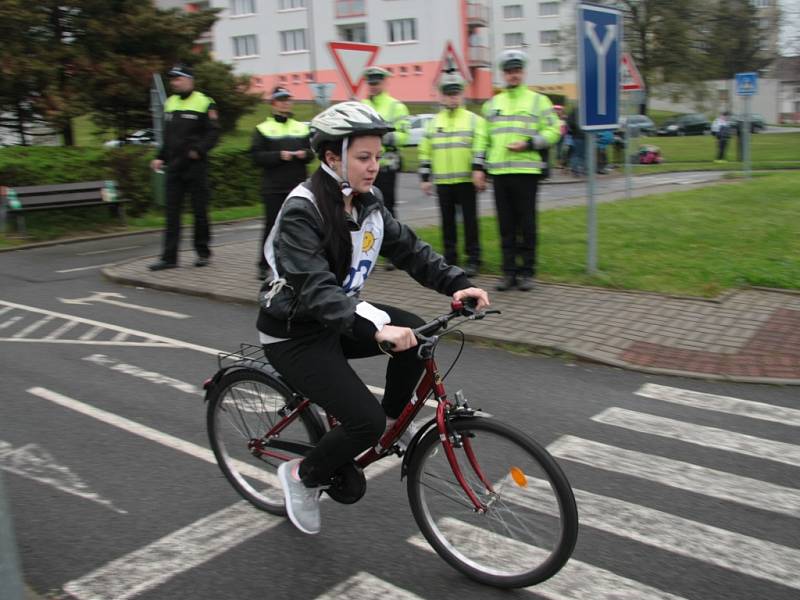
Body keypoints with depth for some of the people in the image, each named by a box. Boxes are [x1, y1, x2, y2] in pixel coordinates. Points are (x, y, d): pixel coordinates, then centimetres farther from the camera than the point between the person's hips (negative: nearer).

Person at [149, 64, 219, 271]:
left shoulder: (204, 103, -5)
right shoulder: (170, 103, 15)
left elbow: (213, 133, -10)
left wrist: (198, 149, -23)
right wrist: (160, 157, 12)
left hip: (196, 166, -6)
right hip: (174, 166, 6)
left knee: (200, 211, 4)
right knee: (172, 212, 3)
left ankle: (203, 252, 18)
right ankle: (169, 257, 5)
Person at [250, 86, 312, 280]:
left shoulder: (302, 128, 16)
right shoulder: (263, 129, 4)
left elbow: (312, 151, 15)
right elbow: (256, 156, -5)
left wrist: (304, 154, -7)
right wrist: (279, 155, -16)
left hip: (298, 185, 3)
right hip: (273, 187, -3)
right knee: (272, 225, -2)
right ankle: (264, 265, 7)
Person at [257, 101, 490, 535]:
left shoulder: (367, 202, 0)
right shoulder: (302, 210, -24)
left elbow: (409, 249, -1)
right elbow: (315, 290, -34)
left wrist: (457, 284, -16)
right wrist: (375, 327, -46)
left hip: (340, 317, 8)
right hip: (294, 332, -7)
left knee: (416, 334, -13)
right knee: (365, 421, -17)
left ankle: (391, 422, 8)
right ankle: (302, 477, 9)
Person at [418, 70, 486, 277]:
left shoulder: (474, 120, 2)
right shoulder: (433, 122, 12)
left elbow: (480, 149, -4)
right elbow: (425, 152, 12)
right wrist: (425, 178, 7)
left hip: (466, 180, -3)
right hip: (443, 181, 3)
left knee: (470, 220, 0)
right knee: (447, 221, 9)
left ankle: (473, 260, 8)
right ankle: (450, 259, 18)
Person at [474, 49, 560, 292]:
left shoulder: (538, 101, 6)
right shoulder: (491, 104, 17)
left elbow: (552, 131, 1)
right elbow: (484, 139, 17)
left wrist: (528, 144, -13)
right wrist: (480, 168, 9)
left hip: (526, 171, -3)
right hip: (499, 172, 3)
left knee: (526, 224, 0)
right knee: (506, 225, 5)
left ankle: (526, 272, 9)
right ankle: (509, 272, 12)